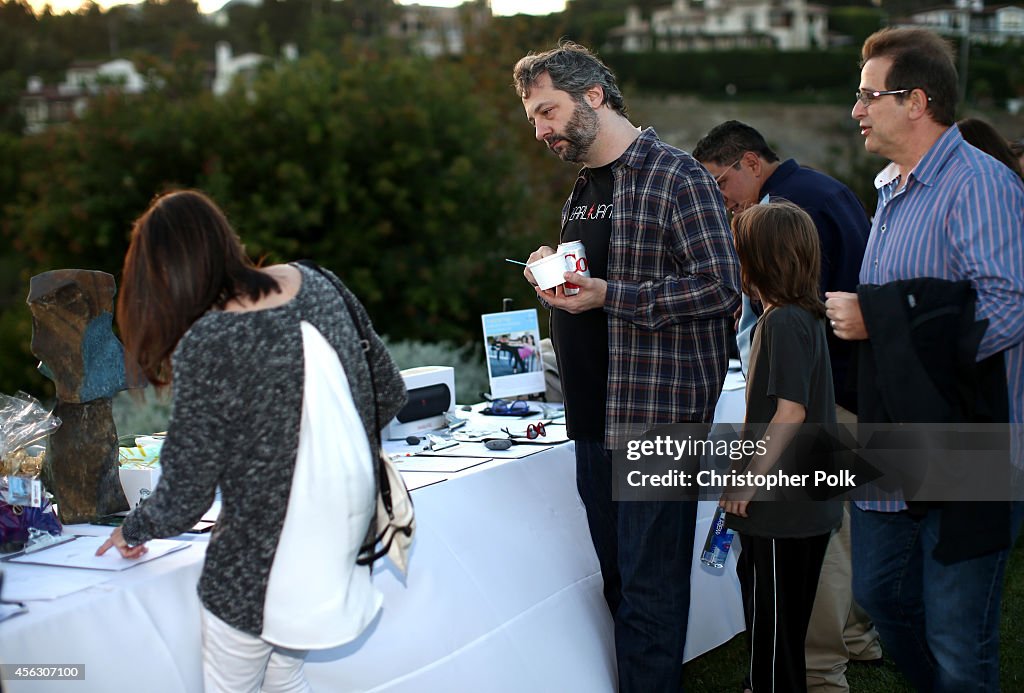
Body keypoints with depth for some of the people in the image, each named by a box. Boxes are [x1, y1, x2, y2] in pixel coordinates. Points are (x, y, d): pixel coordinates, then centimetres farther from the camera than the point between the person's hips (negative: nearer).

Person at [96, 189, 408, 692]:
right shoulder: (319, 285, -5)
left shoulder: (204, 349, -24)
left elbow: (184, 498, -15)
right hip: (344, 533, 7)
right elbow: (389, 392, 5)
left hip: (259, 570, -6)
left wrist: (132, 531, 6)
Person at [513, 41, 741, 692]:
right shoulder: (584, 188, 16)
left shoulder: (674, 175, -11)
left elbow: (720, 288, -17)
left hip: (656, 415, -8)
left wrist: (608, 295, -21)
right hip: (594, 418, 8)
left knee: (650, 587, -3)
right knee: (619, 580, 14)